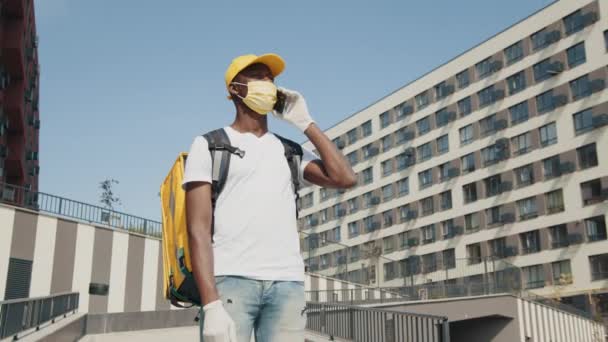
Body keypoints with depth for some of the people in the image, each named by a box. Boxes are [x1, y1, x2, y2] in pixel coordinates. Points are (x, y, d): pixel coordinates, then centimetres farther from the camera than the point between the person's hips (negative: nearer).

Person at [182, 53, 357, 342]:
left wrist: (305, 123, 13)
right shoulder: (209, 145, 8)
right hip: (230, 280, -3)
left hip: (288, 284, 4)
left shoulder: (289, 151, 22)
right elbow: (198, 230, -2)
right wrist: (211, 305, -15)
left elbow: (345, 178, 7)